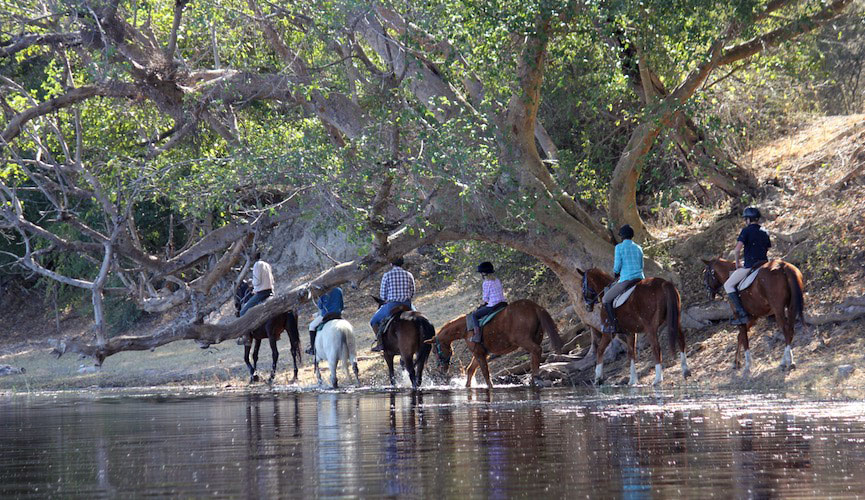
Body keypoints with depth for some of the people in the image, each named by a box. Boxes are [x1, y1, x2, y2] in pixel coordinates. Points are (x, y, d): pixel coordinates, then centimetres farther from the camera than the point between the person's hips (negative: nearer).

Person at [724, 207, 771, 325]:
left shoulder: (746, 230, -7)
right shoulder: (765, 232, 15)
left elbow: (737, 249, -16)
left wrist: (737, 264, -2)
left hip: (749, 266, -7)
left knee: (728, 285, 2)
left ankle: (742, 314, -12)